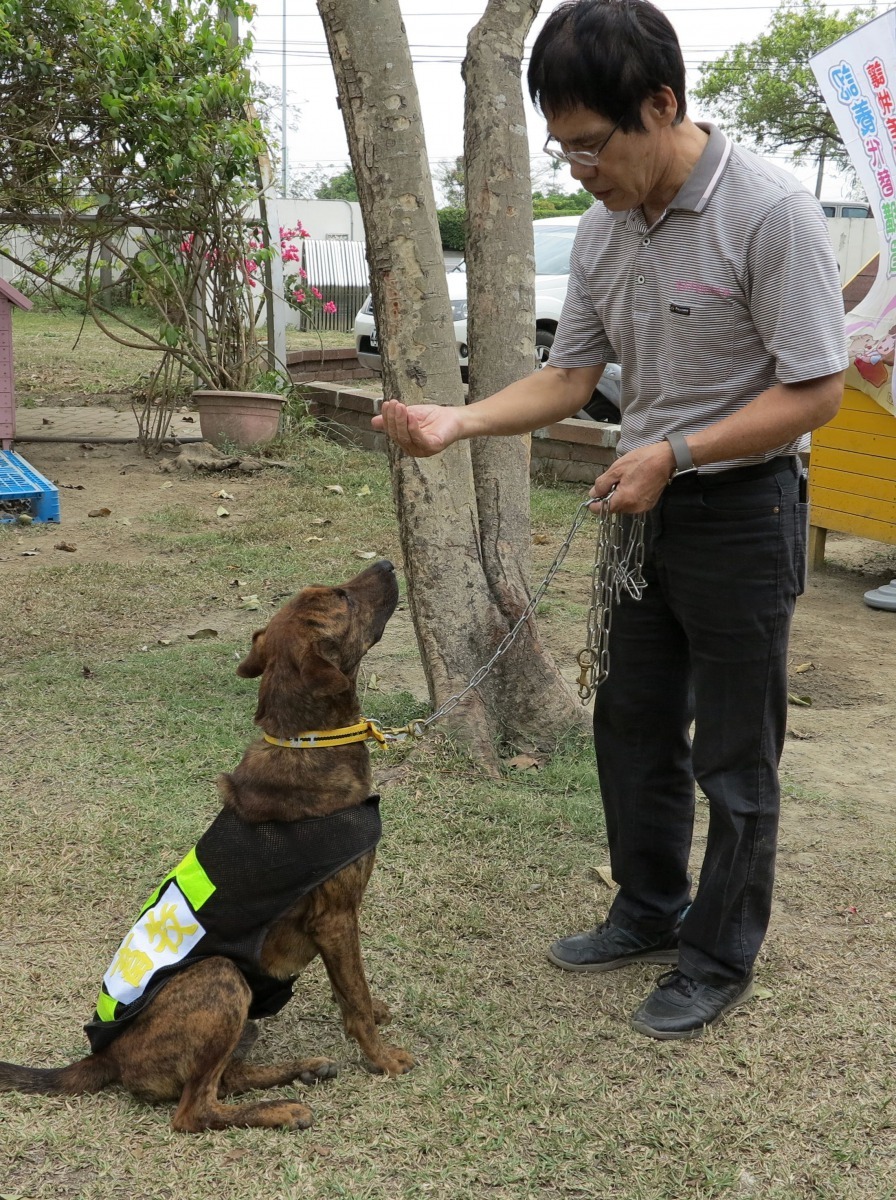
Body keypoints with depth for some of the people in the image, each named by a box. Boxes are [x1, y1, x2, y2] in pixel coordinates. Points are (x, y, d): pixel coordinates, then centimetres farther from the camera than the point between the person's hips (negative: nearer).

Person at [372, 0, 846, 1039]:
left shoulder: (770, 214, -21)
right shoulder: (604, 229, 1)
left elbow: (814, 391, -19)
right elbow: (569, 376, 7)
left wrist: (672, 455, -23)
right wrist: (457, 421, -8)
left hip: (741, 512, -7)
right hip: (647, 505, 7)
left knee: (732, 758, 5)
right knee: (633, 726, 18)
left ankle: (720, 959, 23)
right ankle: (649, 912, 37)